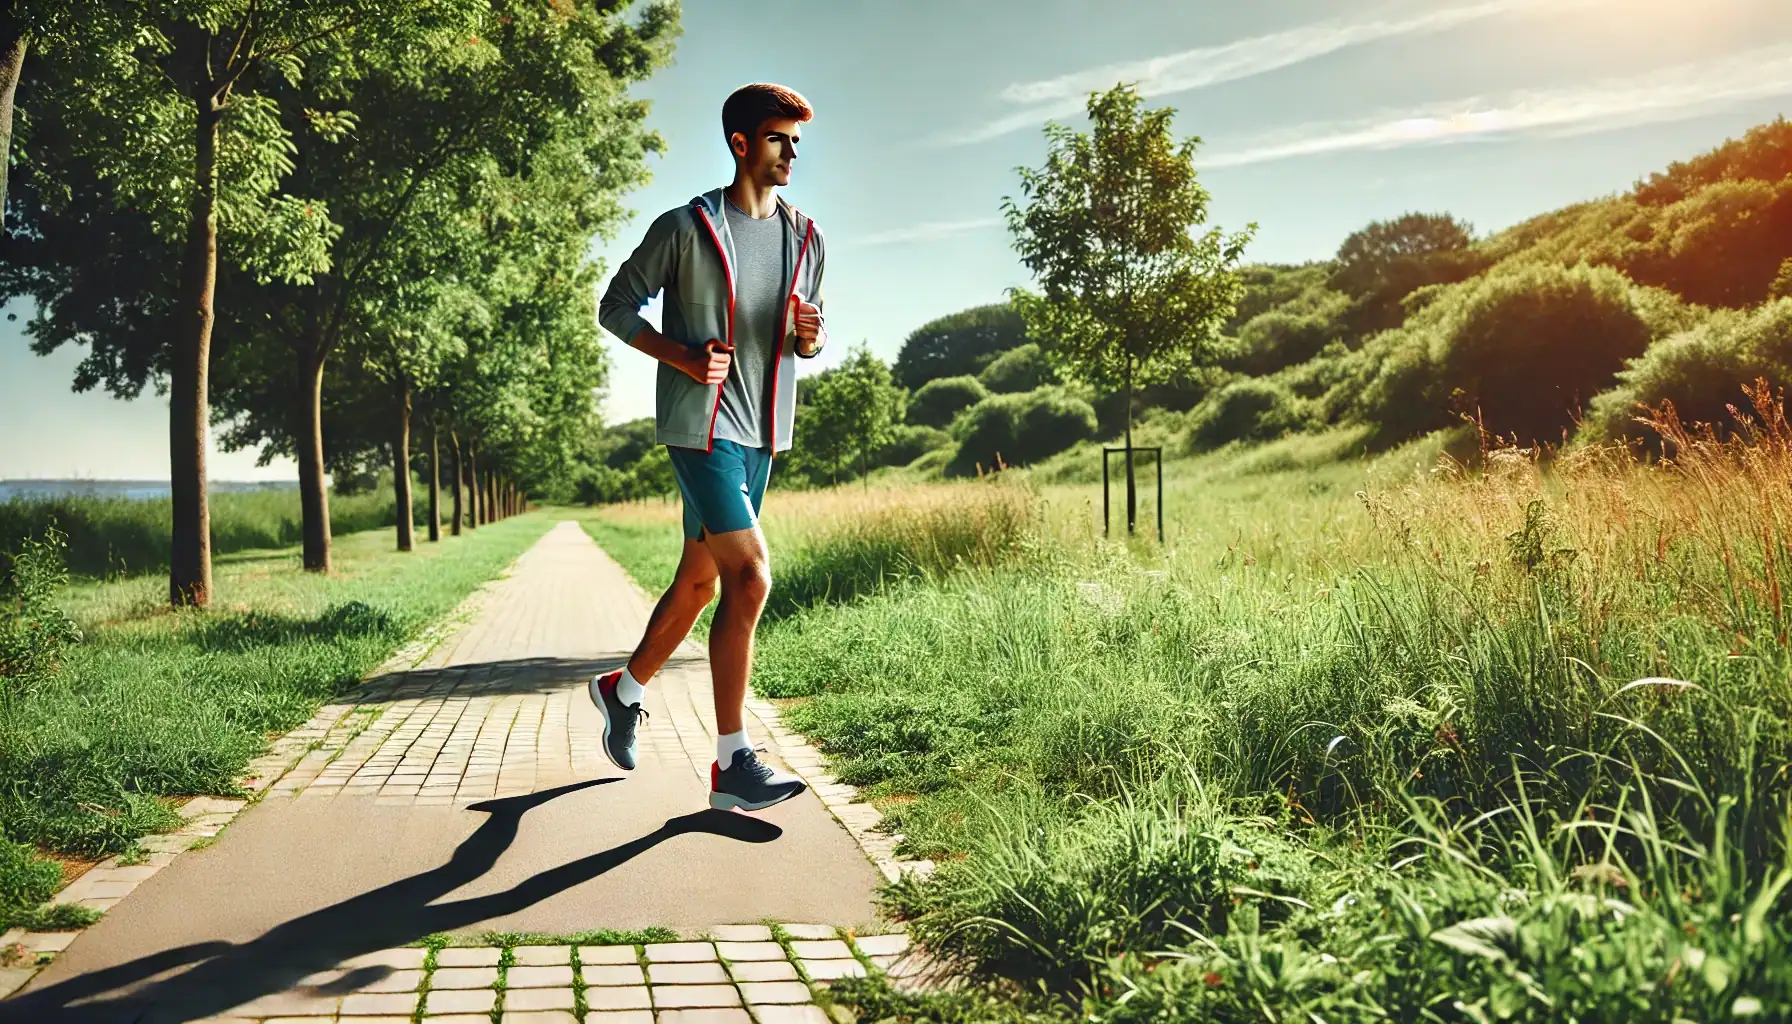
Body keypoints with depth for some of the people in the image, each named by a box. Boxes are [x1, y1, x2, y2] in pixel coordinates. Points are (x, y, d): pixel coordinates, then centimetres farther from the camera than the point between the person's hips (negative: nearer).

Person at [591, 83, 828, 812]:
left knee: (700, 579, 15)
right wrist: (680, 355, -16)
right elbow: (617, 306, 0)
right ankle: (732, 765, -11)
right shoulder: (686, 227, -5)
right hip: (701, 424, -7)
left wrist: (811, 335, -7)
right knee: (750, 576, -17)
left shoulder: (806, 238, 12)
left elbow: (809, 337, 19)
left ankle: (624, 689, 38)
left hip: (761, 432, 7)